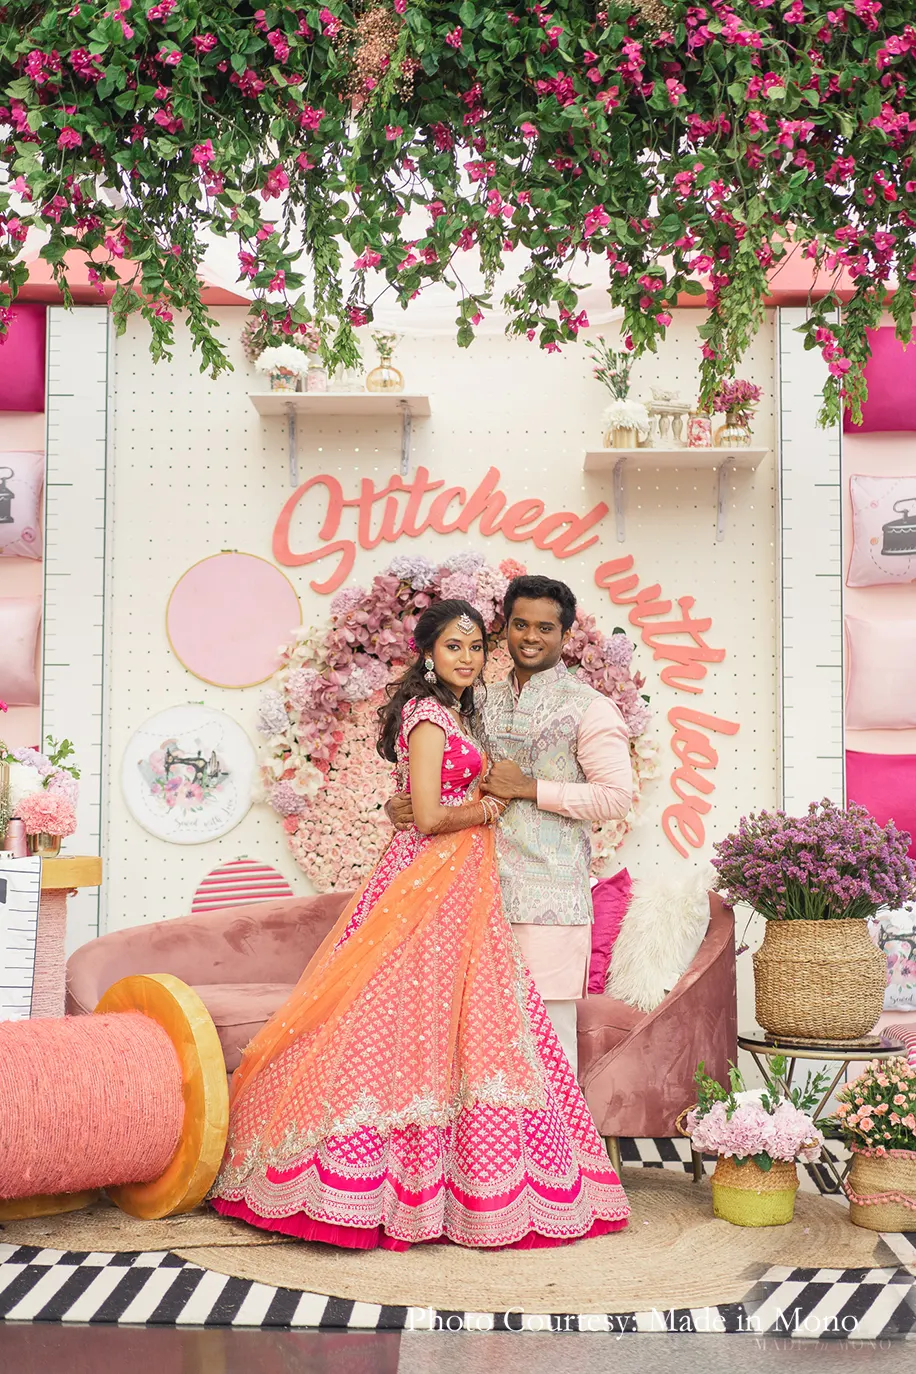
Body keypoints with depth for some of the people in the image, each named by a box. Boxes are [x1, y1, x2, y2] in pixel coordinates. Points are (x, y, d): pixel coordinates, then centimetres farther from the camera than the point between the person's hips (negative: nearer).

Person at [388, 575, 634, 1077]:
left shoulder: (589, 707, -1)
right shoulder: (484, 702, 16)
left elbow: (617, 796, -9)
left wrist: (529, 788, -11)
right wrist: (401, 804, 1)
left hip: (550, 900, -5)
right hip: (486, 891, 5)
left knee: (548, 1028, -2)